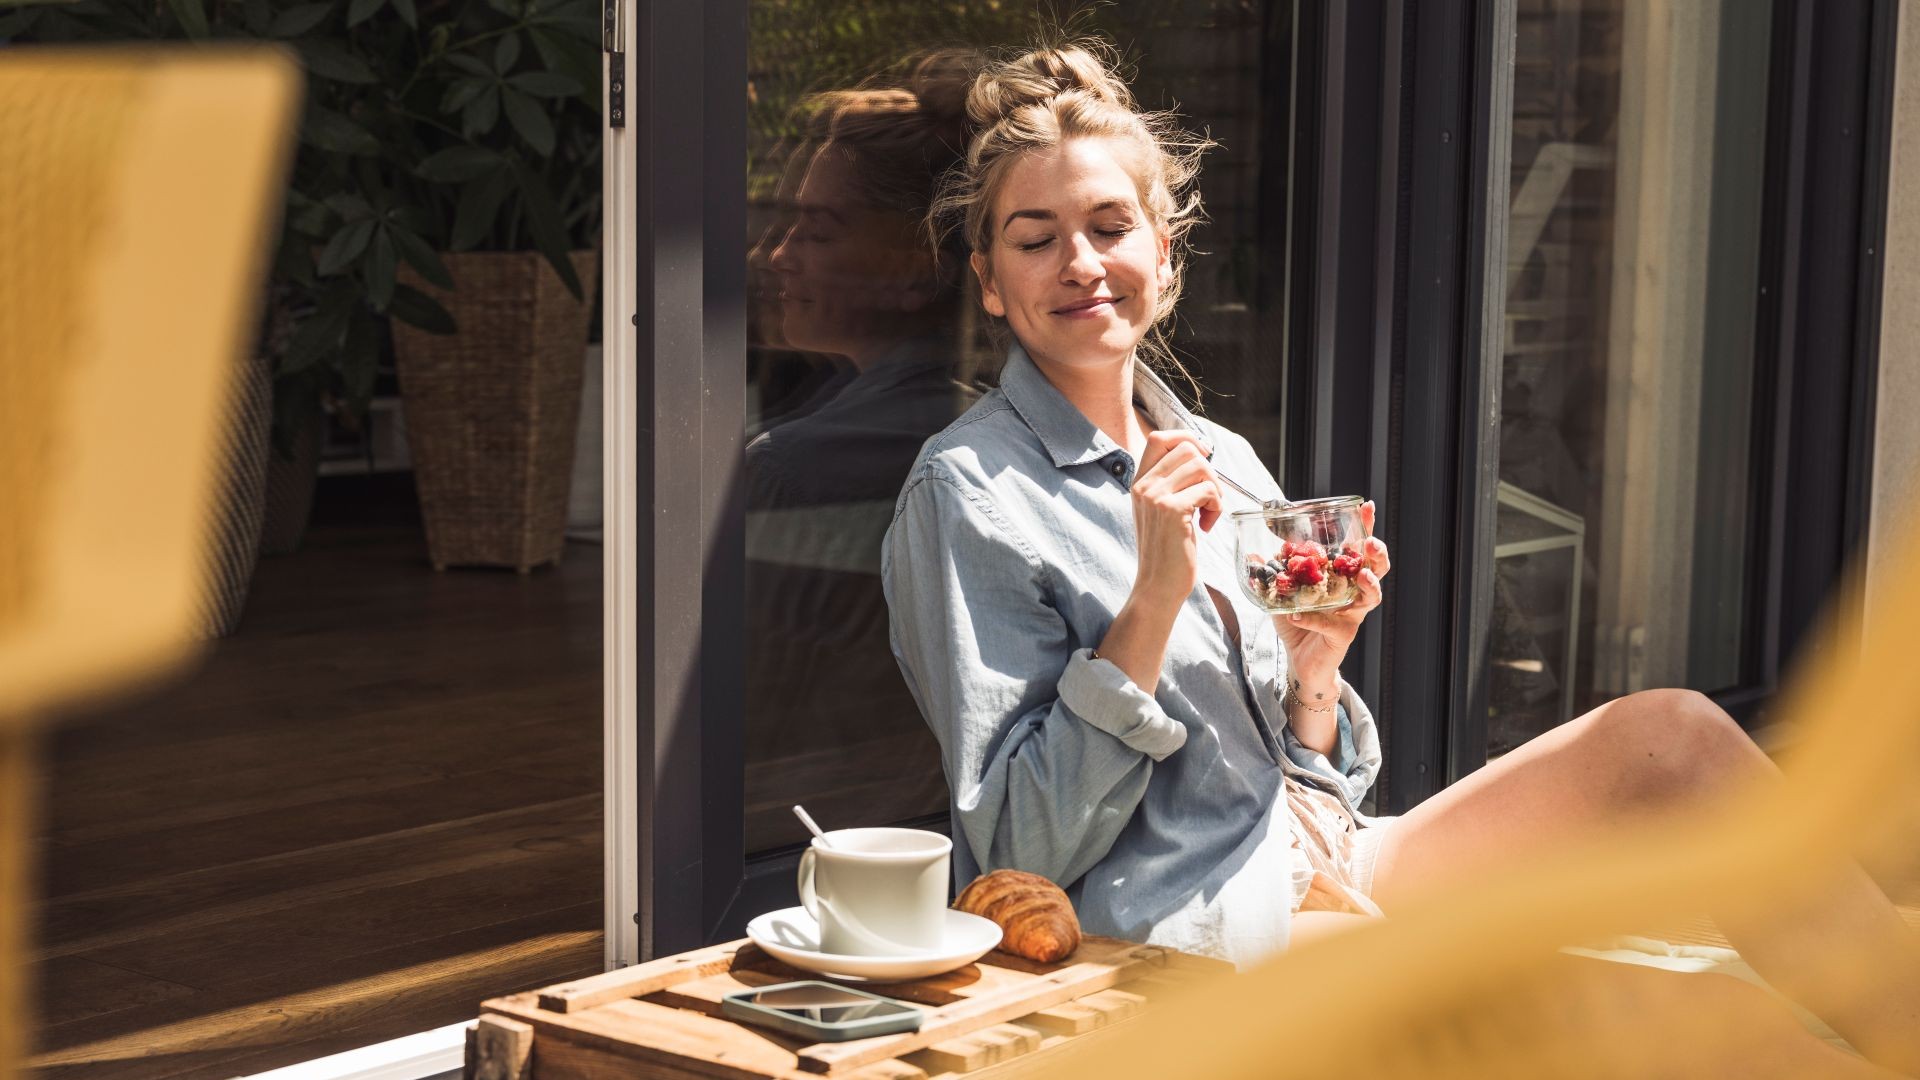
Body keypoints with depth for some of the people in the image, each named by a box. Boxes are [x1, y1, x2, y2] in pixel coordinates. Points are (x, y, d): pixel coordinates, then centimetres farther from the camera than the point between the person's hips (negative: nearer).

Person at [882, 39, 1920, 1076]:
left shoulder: (1224, 464, 13)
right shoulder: (968, 493, -7)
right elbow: (1024, 852, -12)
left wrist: (1314, 671, -5)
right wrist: (1152, 605, -19)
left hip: (1326, 871, 7)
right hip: (1183, 938, -7)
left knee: (1664, 731, -13)